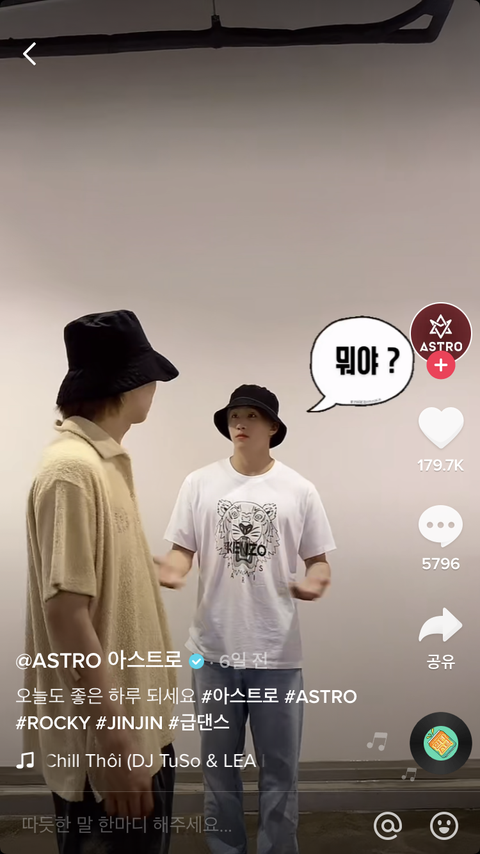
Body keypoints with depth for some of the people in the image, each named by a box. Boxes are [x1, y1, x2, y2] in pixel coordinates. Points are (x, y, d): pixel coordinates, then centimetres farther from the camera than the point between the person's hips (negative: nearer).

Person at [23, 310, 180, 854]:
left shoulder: (109, 459, 7)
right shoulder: (72, 469, -22)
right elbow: (66, 615, -24)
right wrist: (113, 744, -22)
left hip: (140, 723, 9)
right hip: (105, 740, -9)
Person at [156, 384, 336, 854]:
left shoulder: (299, 490, -2)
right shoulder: (199, 483, -1)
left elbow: (318, 559, 2)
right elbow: (182, 548, 0)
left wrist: (315, 582, -20)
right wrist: (172, 568, -22)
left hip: (277, 651, 0)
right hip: (214, 648, 1)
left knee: (279, 768, 12)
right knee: (219, 766, 17)